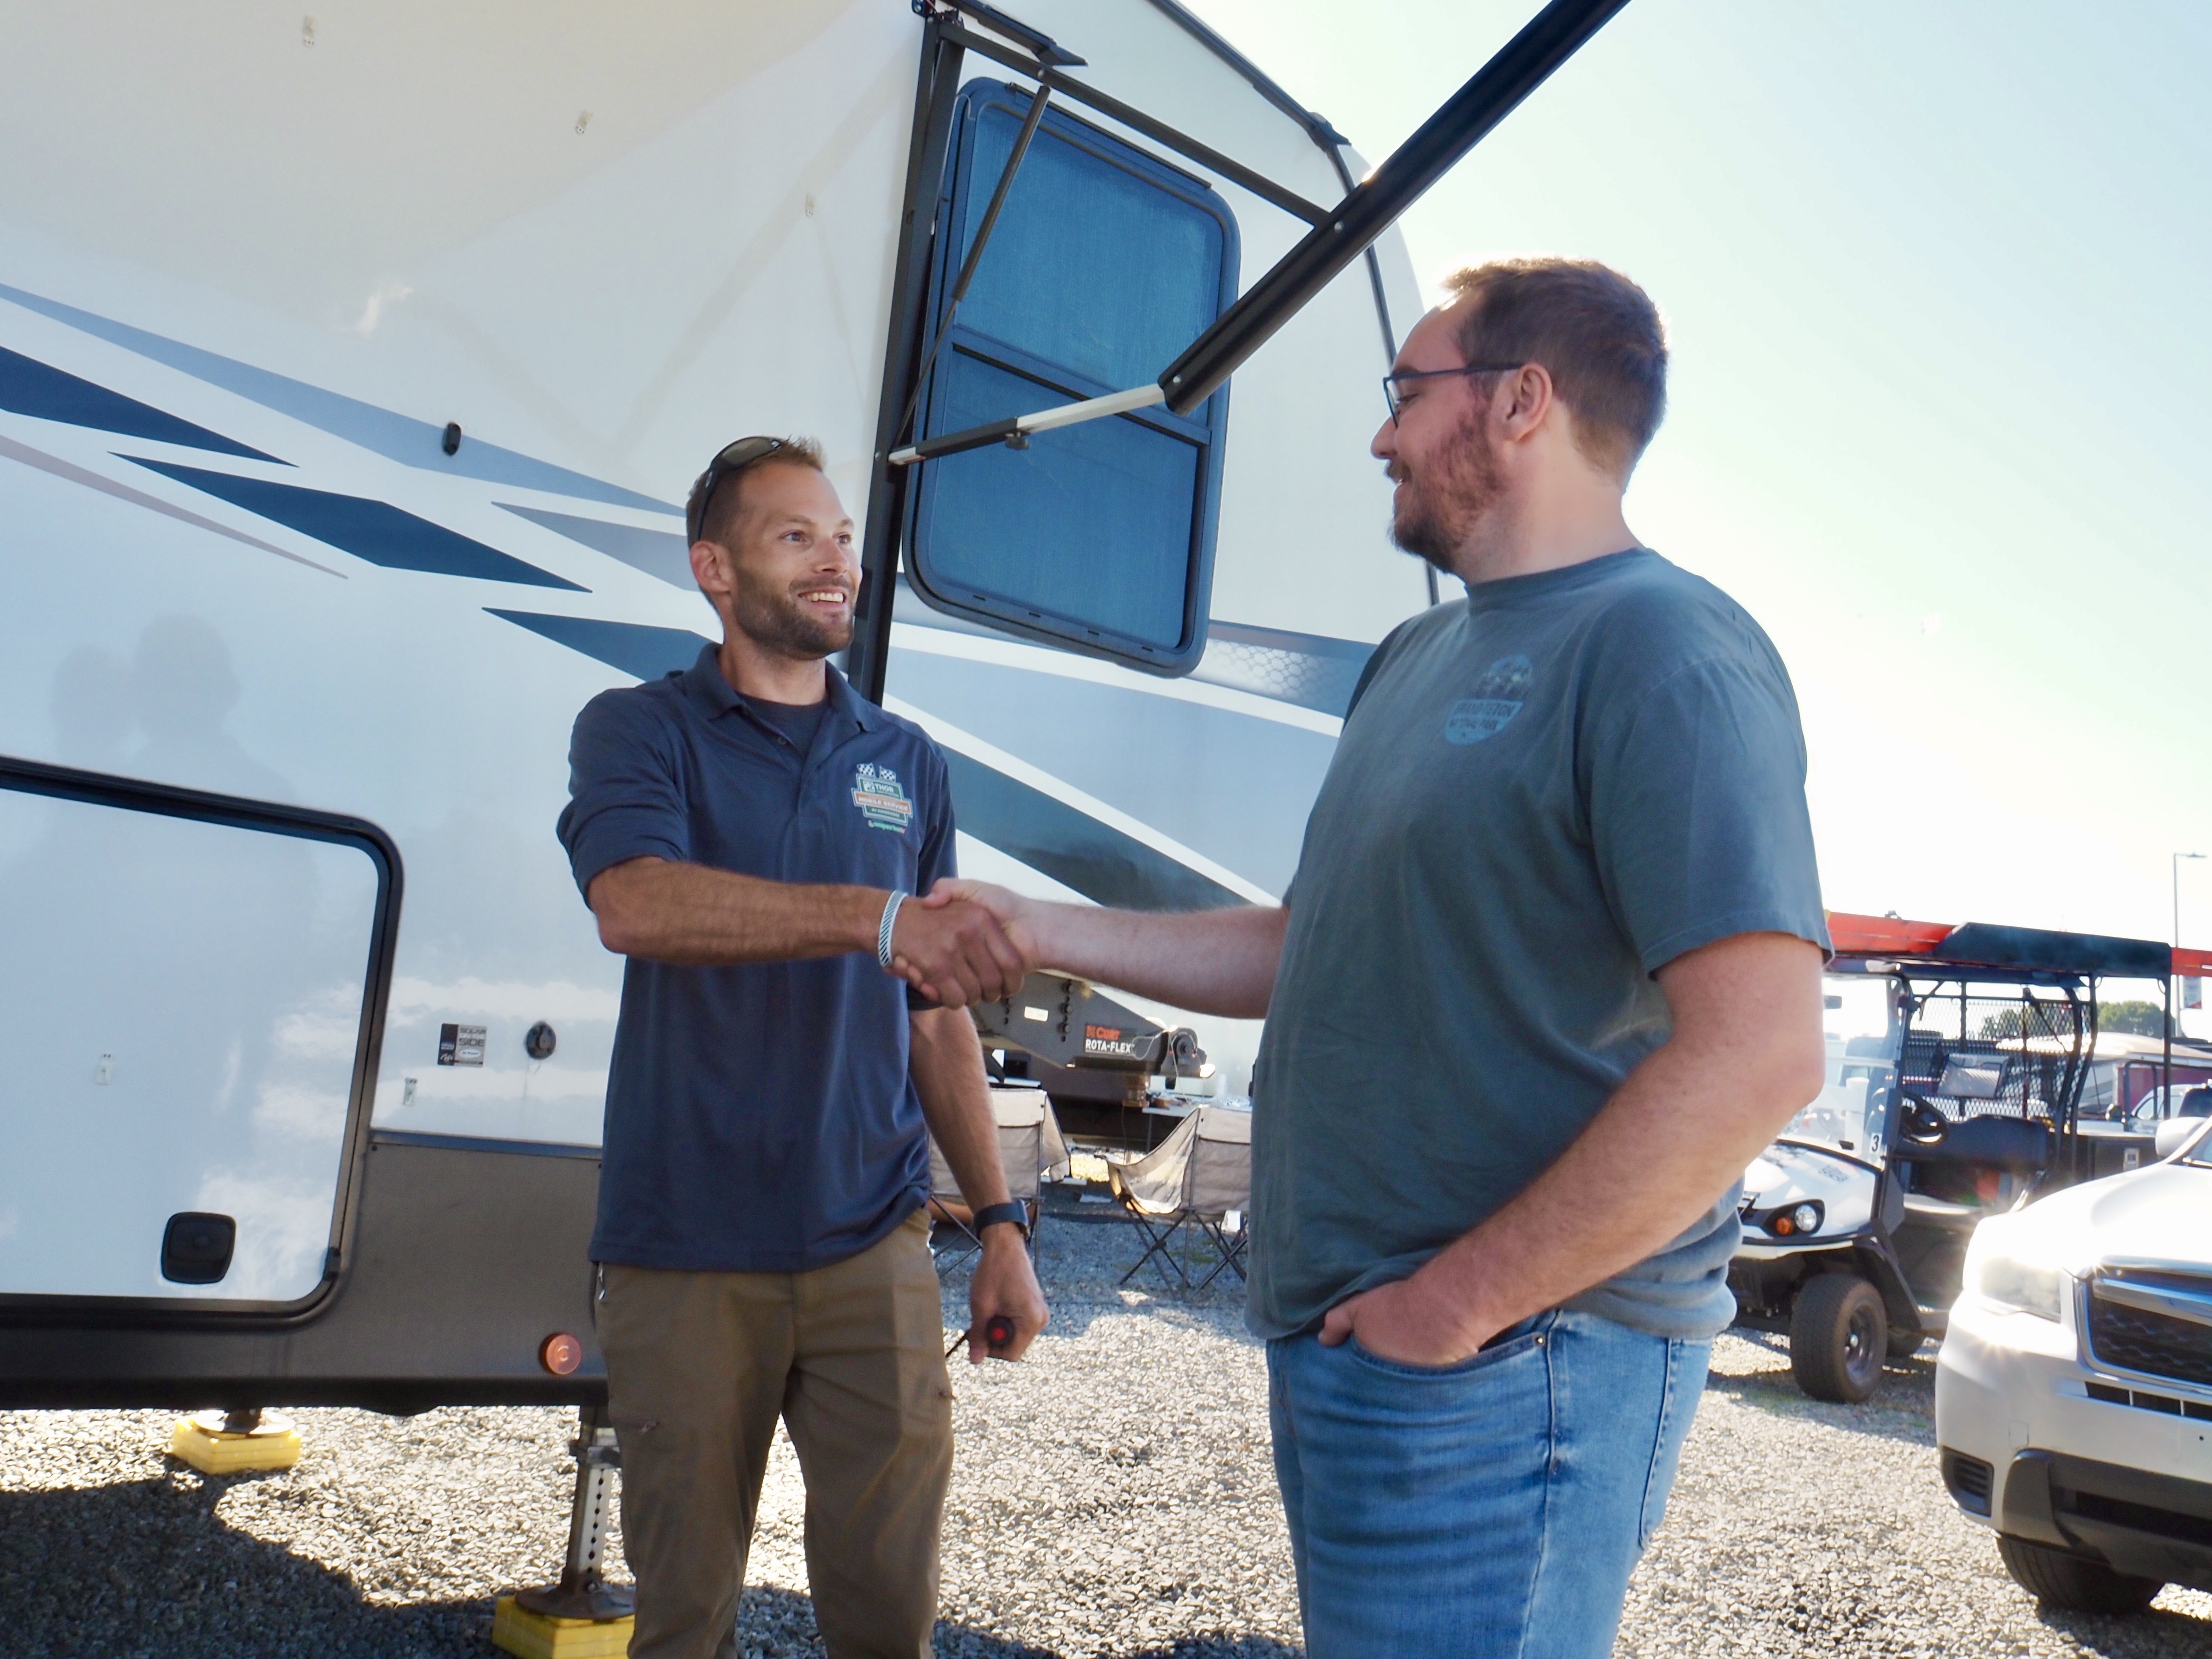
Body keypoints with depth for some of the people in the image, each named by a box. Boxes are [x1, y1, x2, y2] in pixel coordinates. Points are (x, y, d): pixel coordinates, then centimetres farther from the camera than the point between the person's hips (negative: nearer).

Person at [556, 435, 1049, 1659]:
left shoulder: (906, 765, 11)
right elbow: (637, 904, -22)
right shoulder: (639, 730, 1)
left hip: (874, 1250, 3)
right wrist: (875, 915, -34)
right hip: (683, 1259, -2)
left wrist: (999, 1224, 7)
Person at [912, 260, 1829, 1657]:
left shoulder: (1664, 651, -15)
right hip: (1349, 1350, 9)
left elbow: (1759, 1056, -24)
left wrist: (1456, 1304, -20)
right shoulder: (1417, 660, 16)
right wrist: (1044, 933, 18)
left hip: (1501, 1375, -9)